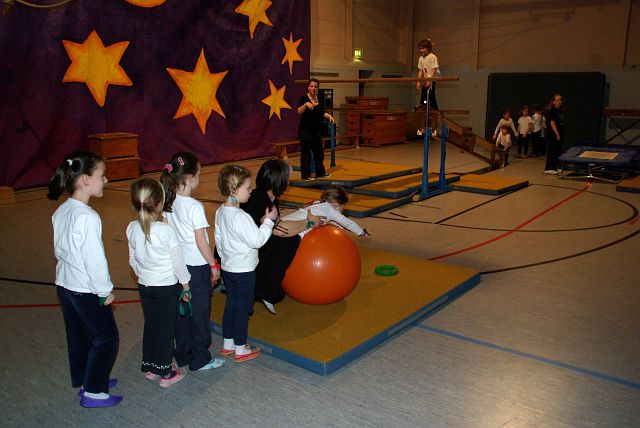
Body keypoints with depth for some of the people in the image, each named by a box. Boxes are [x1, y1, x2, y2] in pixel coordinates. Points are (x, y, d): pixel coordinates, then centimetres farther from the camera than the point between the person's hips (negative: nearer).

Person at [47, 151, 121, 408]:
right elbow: (94, 259, -24)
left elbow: (59, 250, 11)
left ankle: (84, 381, 38)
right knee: (106, 339, 7)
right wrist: (105, 291, -12)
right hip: (86, 291, -9)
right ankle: (93, 392, 16)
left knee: (78, 336, 22)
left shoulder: (61, 211, 2)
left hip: (64, 284, 9)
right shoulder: (87, 217, -26)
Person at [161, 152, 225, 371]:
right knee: (200, 313, 7)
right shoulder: (194, 206, -21)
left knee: (182, 311, 17)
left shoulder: (168, 203, -1)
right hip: (197, 266, -7)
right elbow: (201, 242, -17)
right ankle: (200, 359, 19)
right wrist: (213, 265, -6)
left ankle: (182, 355, 30)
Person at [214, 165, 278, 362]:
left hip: (228, 268, 9)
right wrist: (268, 221, -14)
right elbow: (257, 240, -23)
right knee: (243, 309, 5)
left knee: (231, 305, 19)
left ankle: (228, 344, 32)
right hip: (244, 271, -9)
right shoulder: (240, 217, -26)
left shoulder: (220, 211, 2)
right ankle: (241, 350, 18)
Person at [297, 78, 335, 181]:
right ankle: (305, 175, 5)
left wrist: (329, 116, -3)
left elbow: (322, 112, 15)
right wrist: (306, 104, -40)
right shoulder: (304, 98, -10)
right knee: (306, 152, -3)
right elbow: (299, 112, -24)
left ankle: (320, 172, 28)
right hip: (305, 130, -7)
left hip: (317, 129, 7)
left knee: (319, 151, 15)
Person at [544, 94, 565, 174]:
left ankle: (554, 167, 21)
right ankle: (548, 168, 1)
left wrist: (561, 134, 11)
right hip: (553, 134, -8)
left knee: (558, 151, 11)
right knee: (552, 151, -5)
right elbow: (552, 123, -17)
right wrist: (557, 134, -19)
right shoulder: (552, 111, -11)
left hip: (560, 134, 8)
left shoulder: (562, 110, 12)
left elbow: (562, 123, 15)